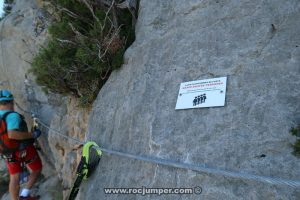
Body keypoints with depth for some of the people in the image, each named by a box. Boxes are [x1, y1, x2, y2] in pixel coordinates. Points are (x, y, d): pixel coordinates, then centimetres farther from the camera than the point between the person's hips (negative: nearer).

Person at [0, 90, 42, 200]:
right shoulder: (13, 115, -26)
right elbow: (12, 134, -41)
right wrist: (32, 134, -32)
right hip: (24, 150, -6)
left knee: (14, 178, 16)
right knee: (37, 169, 18)